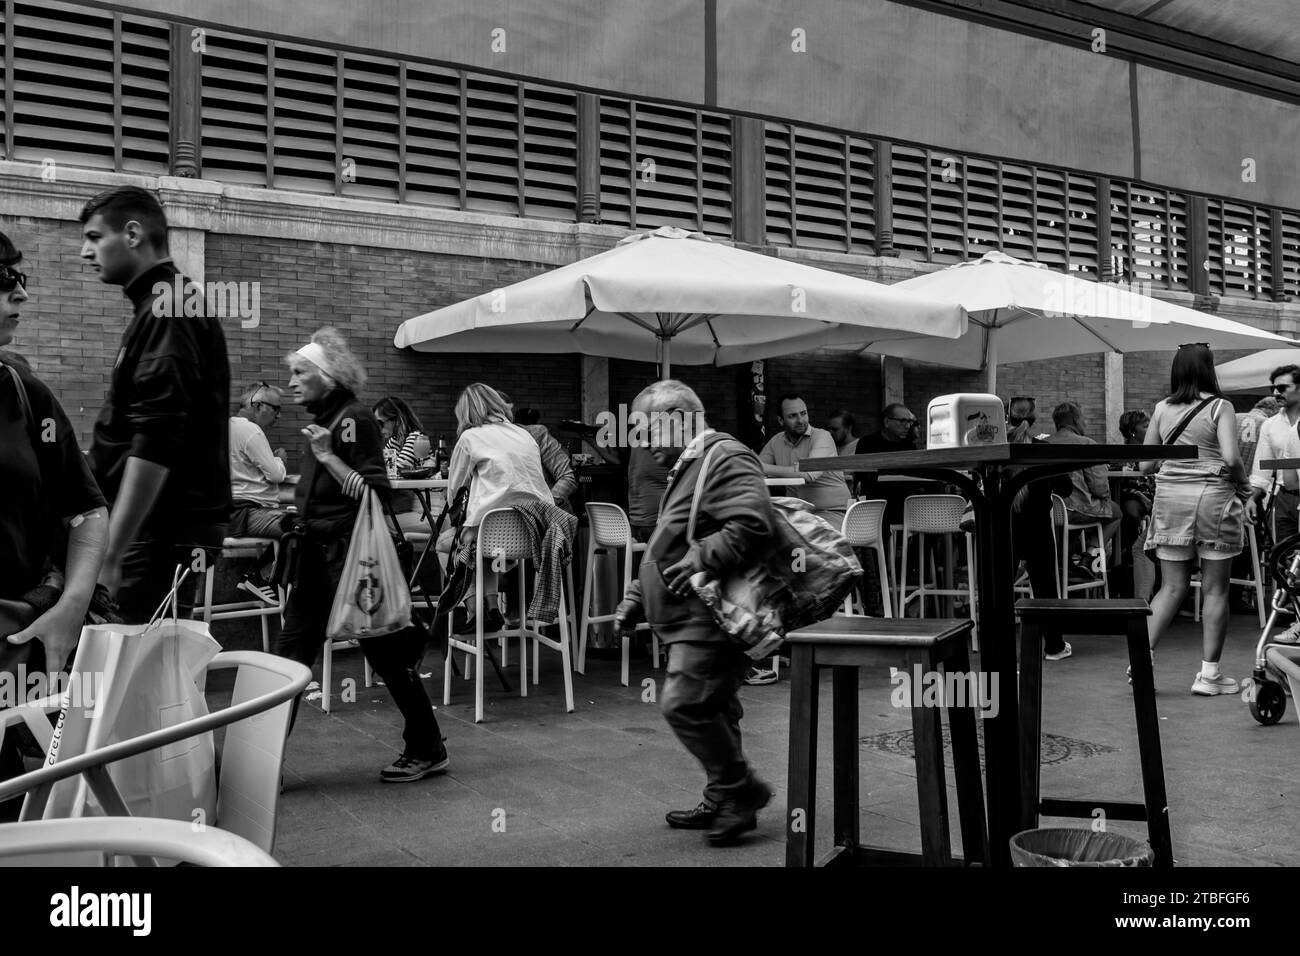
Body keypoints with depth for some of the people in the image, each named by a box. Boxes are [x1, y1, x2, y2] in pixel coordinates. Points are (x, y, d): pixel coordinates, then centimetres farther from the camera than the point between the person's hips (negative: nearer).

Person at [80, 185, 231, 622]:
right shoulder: (175, 306, 20)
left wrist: (109, 555, -24)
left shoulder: (166, 312, -12)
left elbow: (155, 446, -22)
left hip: (165, 534, -10)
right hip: (171, 526, 10)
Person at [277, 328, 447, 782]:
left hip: (348, 555, -9)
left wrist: (326, 455, -22)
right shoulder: (322, 418, 13)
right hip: (317, 554, 9)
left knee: (385, 652, 1)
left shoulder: (354, 417, -12)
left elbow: (374, 492, -19)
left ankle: (427, 751, 15)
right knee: (289, 656, 7)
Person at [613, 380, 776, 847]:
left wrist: (702, 557, -24)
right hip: (693, 620, 11)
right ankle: (722, 803, 23)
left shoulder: (725, 459, -12)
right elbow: (668, 551, 29)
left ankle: (741, 790, 2)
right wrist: (636, 598, 21)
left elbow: (754, 525, -27)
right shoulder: (687, 469, 22)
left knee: (684, 703, -13)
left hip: (712, 617, -11)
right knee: (713, 710, 14)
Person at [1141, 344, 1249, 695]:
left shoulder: (1162, 409, 6)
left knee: (1172, 587, 9)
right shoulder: (1219, 407, -5)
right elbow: (1230, 458, -16)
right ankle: (1209, 673, 9)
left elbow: (1145, 465, 6)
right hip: (1212, 495, -4)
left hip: (1170, 496, 4)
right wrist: (1243, 485, 2)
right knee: (1215, 589, 5)